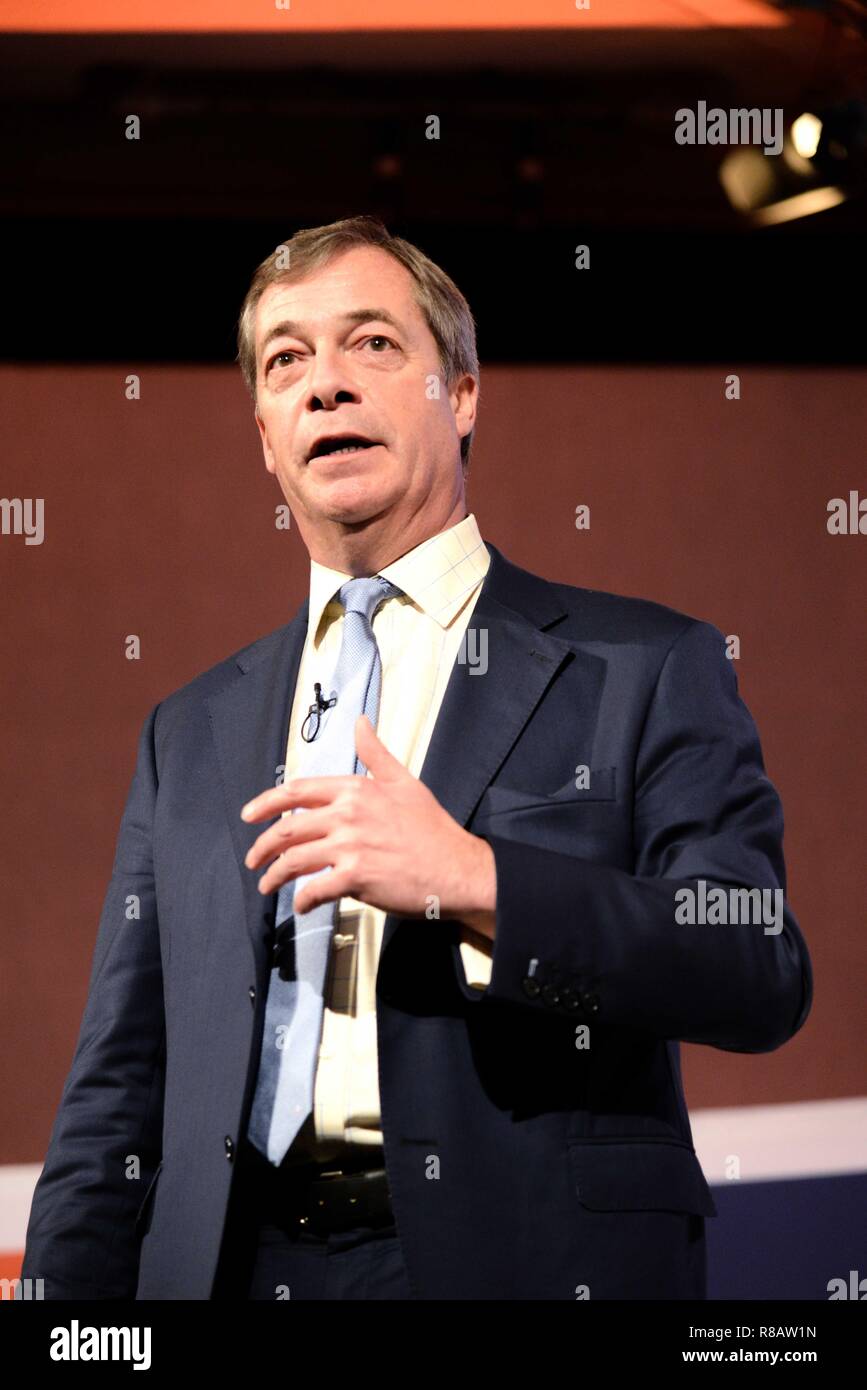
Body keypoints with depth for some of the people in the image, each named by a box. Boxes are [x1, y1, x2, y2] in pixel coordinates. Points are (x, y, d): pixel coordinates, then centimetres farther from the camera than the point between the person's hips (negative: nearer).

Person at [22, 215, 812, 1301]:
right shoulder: (192, 733, 13)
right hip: (237, 1265, 3)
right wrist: (62, 1291, 0)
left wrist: (471, 881, -20)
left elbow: (765, 976, -10)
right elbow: (118, 1090, 11)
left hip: (525, 1260, -3)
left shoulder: (645, 670, 1)